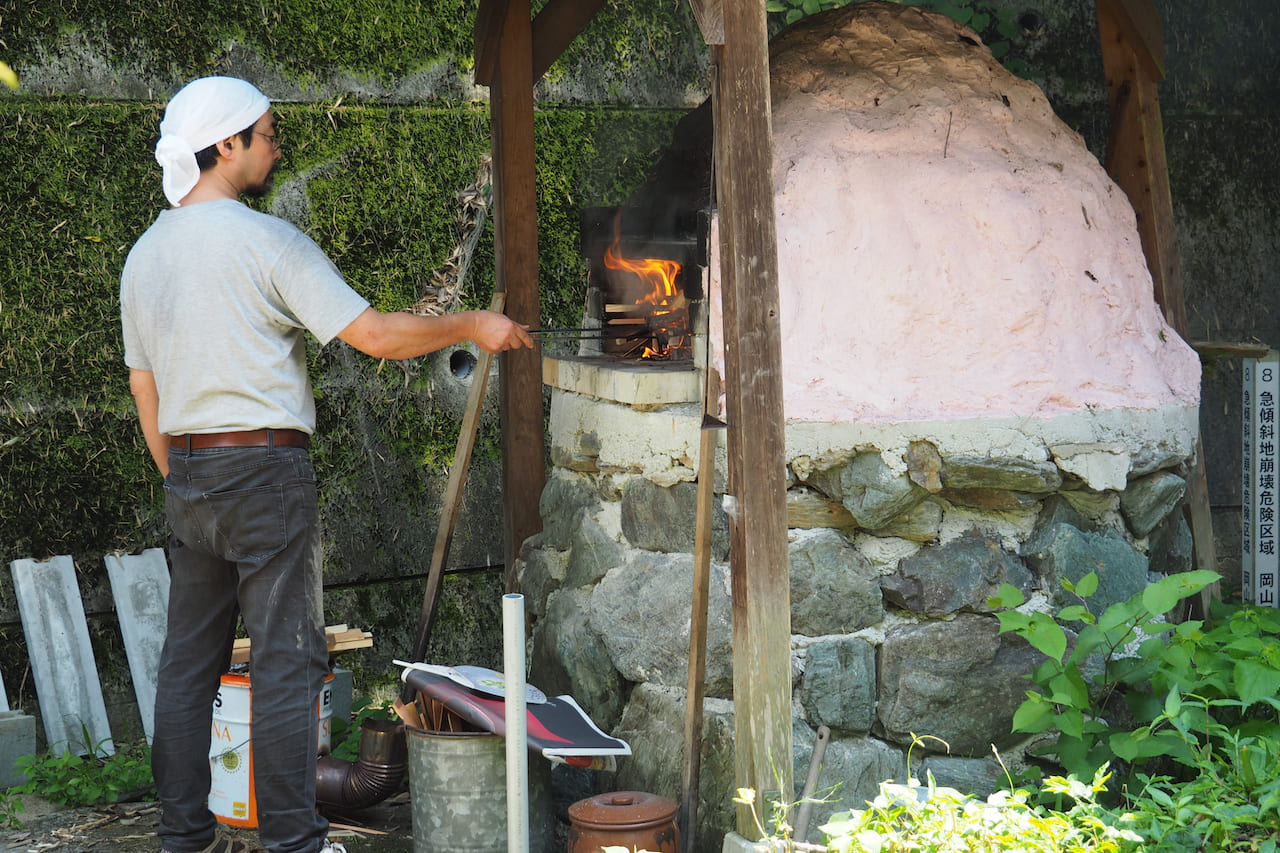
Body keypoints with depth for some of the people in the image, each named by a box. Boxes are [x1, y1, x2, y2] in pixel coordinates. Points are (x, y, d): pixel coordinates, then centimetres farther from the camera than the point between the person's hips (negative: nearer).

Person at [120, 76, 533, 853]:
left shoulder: (143, 256, 11)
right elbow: (375, 335, -15)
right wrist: (472, 325, -2)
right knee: (287, 661, -3)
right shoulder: (266, 241, -12)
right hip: (265, 473, -7)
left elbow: (144, 388, 17)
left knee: (190, 659, 11)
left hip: (189, 477, 7)